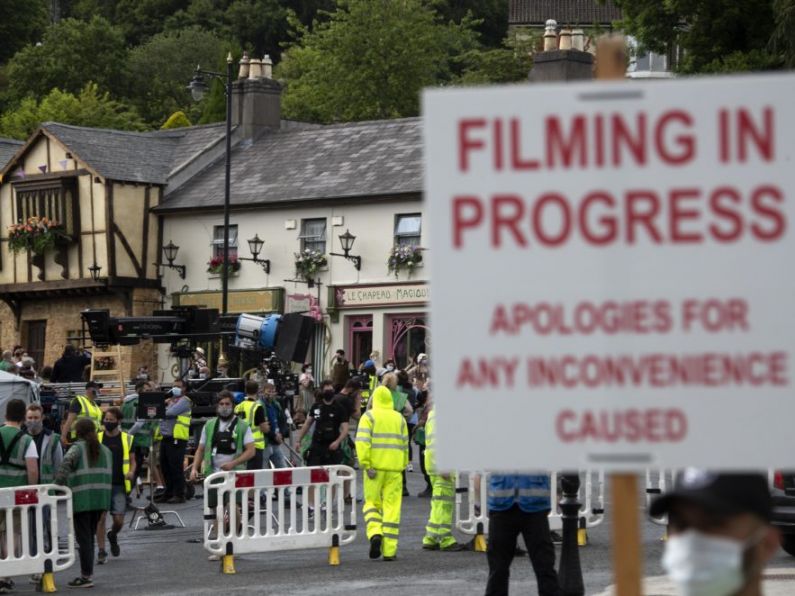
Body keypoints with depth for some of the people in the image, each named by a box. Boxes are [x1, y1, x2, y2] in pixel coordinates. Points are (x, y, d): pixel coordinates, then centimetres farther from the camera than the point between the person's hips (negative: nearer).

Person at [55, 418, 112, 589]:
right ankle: (87, 573, 18)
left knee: (84, 538, -2)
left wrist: (58, 484, -24)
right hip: (100, 499, 6)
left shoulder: (78, 448, -5)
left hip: (82, 500, -6)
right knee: (90, 536, 16)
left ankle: (86, 577, -3)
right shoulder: (105, 450, 14)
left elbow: (67, 463, -24)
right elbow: (109, 475, 14)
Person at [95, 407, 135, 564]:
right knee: (101, 517, -7)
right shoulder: (97, 438, 6)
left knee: (119, 520, -3)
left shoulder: (127, 439, 6)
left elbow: (132, 460, 12)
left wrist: (131, 472, -9)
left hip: (119, 485, 0)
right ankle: (101, 551, 1)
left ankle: (113, 536, 31)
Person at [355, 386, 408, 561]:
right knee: (392, 507, 2)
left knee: (372, 503, 12)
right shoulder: (399, 418, 11)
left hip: (375, 467, -2)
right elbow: (405, 446, 8)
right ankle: (389, 551, 0)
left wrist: (366, 465, -12)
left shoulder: (369, 416, 1)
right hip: (394, 468, 2)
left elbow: (362, 441, -11)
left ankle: (375, 533, -14)